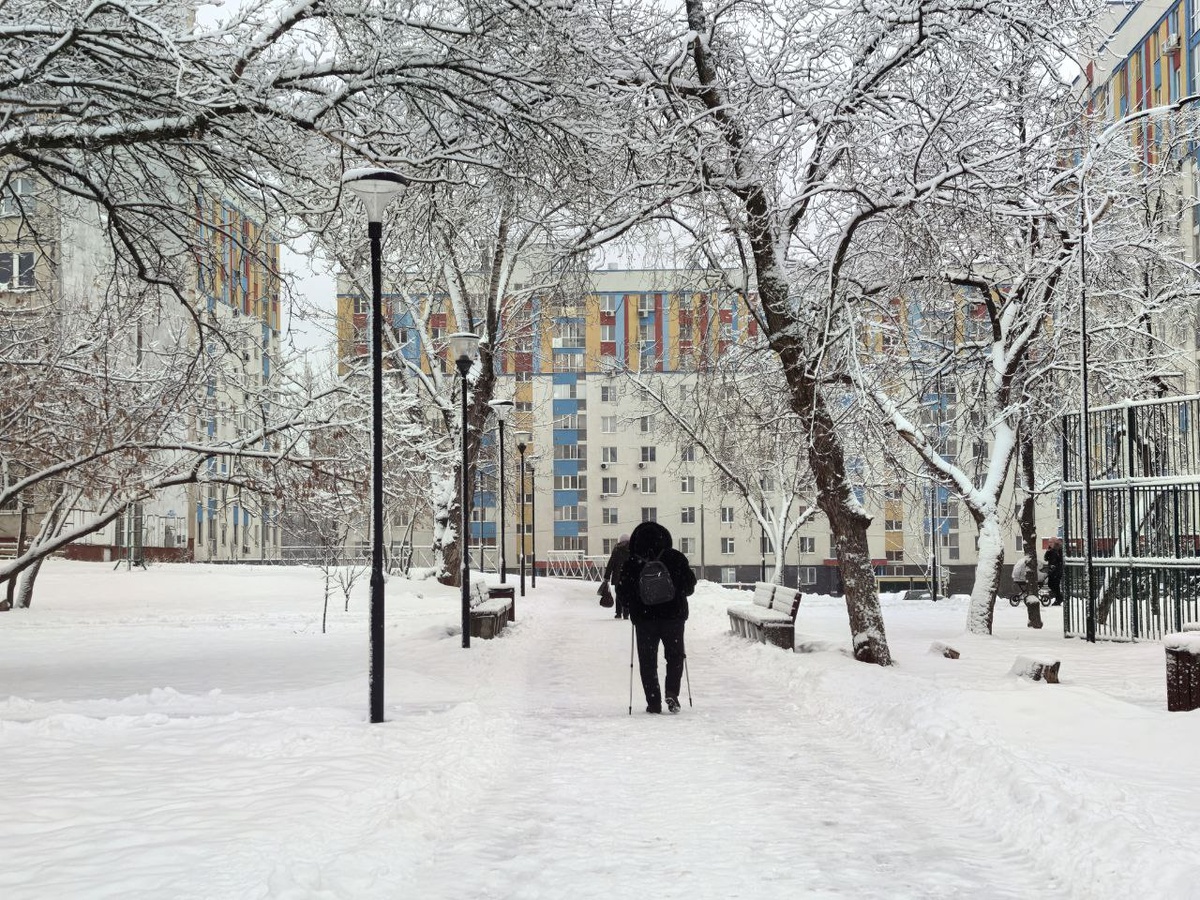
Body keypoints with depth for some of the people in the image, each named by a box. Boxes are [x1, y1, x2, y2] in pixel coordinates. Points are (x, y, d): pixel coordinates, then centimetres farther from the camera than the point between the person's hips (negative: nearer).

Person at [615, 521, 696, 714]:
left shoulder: (631, 564, -4)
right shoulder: (676, 558, -4)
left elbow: (622, 593, -1)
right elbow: (690, 585, 2)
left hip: (644, 618, 0)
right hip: (673, 616, 0)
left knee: (648, 661, 9)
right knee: (675, 655, 16)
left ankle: (653, 703, 4)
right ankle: (672, 693, -4)